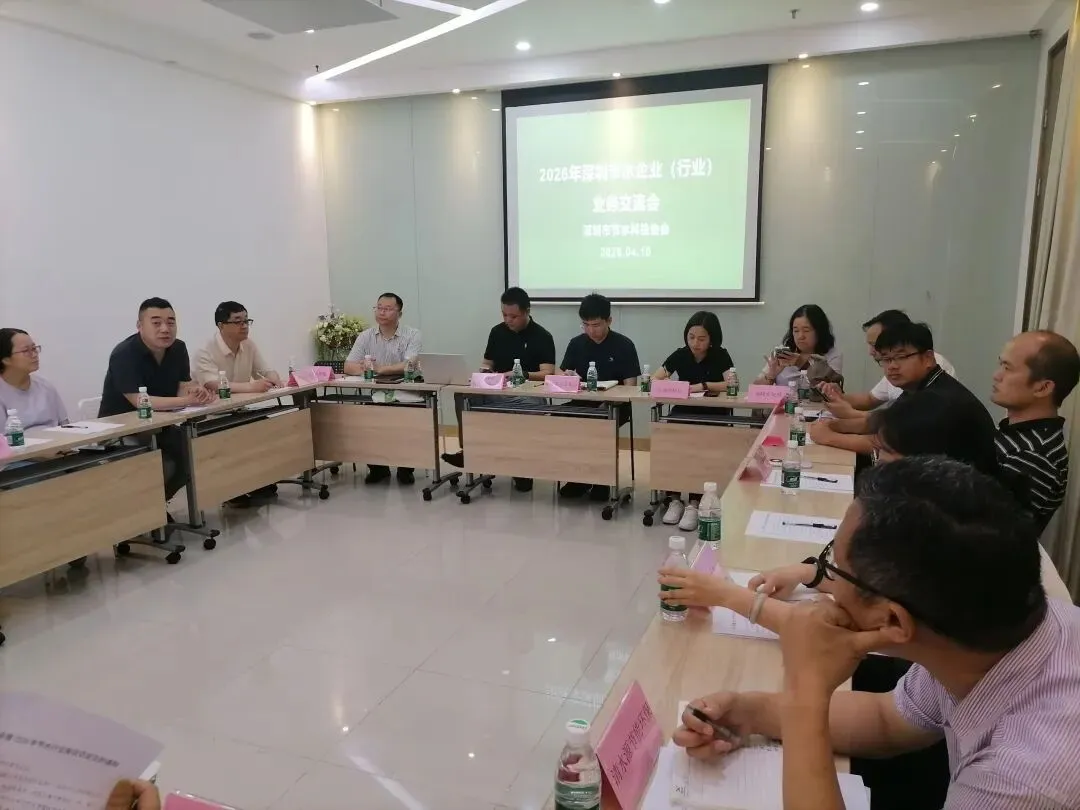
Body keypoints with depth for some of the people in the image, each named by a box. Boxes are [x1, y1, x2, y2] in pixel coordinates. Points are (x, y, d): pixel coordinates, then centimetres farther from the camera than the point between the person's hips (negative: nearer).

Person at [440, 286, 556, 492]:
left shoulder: (542, 337, -4)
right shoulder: (497, 332, 12)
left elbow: (547, 374, -12)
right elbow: (487, 363, 18)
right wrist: (484, 371, -7)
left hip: (528, 394, -4)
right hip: (496, 391, 4)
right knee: (463, 395, -23)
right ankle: (468, 451, -17)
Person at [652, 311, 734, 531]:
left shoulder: (720, 356, -2)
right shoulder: (680, 355, 5)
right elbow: (654, 380, 0)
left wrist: (703, 385, -23)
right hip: (682, 413, 2)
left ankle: (694, 503, -21)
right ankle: (675, 499, -14)